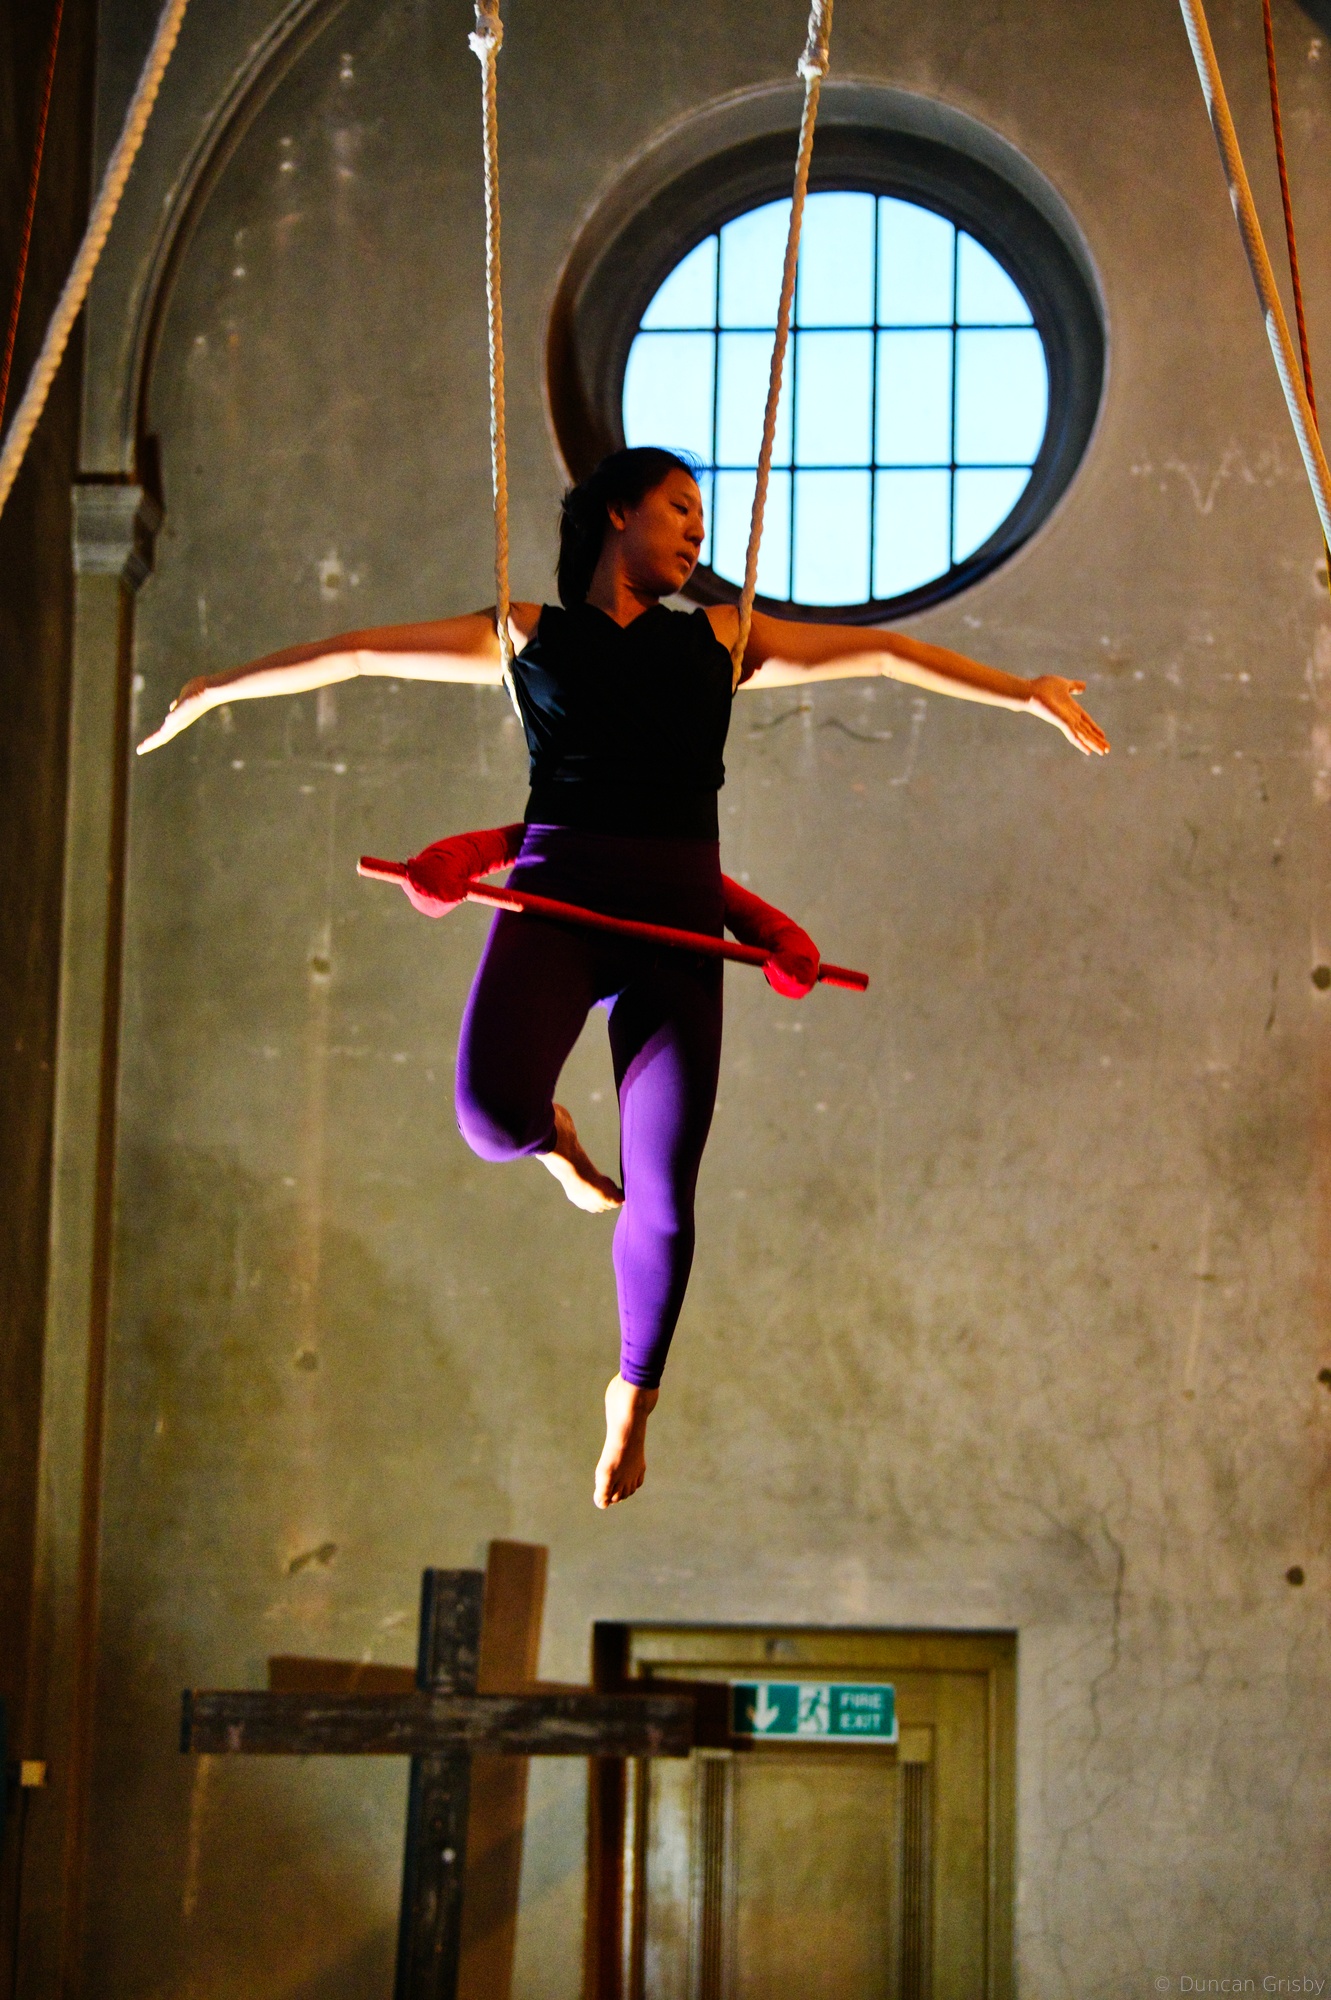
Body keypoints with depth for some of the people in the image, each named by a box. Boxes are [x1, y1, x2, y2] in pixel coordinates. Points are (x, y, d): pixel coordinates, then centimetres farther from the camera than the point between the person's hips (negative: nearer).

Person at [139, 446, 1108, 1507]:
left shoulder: (723, 639, 18)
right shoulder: (528, 635, 15)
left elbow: (885, 652, 17)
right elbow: (360, 652, 19)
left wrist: (1023, 693, 12)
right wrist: (219, 687, 24)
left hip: (675, 913, 2)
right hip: (556, 897, -1)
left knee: (662, 1199, -2)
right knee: (494, 1117, -29)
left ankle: (635, 1395, 24)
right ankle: (551, 1132, 11)